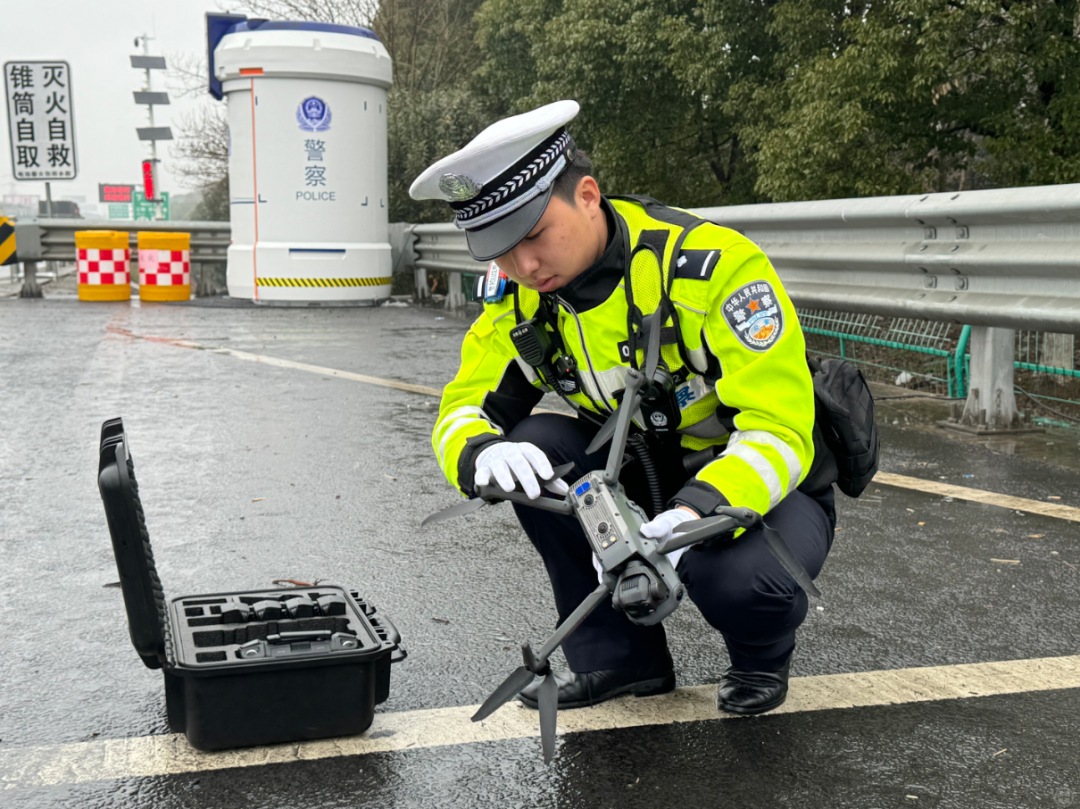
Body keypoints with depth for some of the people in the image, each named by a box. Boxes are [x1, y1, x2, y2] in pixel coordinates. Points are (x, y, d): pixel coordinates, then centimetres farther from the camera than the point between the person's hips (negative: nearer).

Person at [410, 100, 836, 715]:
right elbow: (465, 409, -8)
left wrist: (695, 516, -47)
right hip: (647, 476, 5)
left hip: (769, 484, -5)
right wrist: (482, 455, -33)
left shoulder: (713, 263, -27)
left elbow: (778, 431, -30)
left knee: (732, 574, -36)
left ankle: (763, 652, 3)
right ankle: (617, 653, -3)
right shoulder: (519, 296, -9)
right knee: (535, 449, -21)